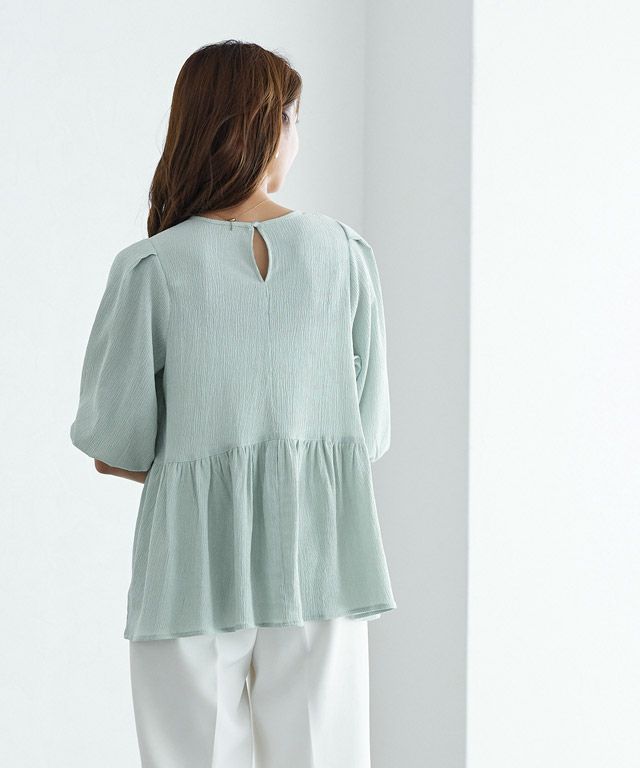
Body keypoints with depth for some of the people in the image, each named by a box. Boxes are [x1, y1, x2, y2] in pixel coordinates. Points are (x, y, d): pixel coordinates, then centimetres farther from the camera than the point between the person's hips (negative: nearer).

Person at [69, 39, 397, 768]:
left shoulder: (150, 268, -10)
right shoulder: (344, 252, -4)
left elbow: (116, 439, -5)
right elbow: (372, 427, 1)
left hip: (198, 558, -1)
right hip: (319, 557, 2)